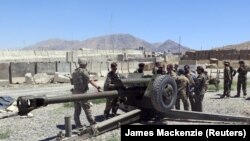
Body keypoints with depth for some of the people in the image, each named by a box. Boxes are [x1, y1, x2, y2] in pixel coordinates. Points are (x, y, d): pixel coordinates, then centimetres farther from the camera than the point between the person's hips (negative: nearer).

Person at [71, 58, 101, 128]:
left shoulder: (75, 71, 11)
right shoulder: (83, 71, -13)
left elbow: (73, 82, 15)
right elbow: (90, 81, -18)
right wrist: (98, 87, -18)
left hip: (75, 92, 8)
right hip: (81, 93, -7)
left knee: (77, 109, 11)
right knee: (87, 108, 3)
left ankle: (77, 124, 14)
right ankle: (92, 122, 13)